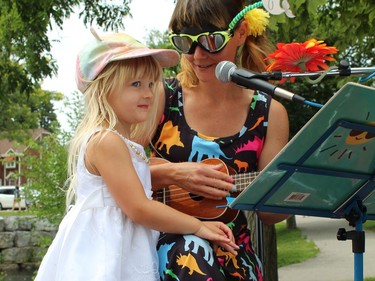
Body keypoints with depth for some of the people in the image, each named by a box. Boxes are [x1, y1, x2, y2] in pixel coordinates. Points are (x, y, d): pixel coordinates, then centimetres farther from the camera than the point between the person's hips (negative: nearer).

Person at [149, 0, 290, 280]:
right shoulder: (163, 97, -1)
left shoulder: (268, 114, 2)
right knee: (191, 249, -34)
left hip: (233, 254, 3)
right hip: (165, 240, -2)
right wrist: (171, 173, -18)